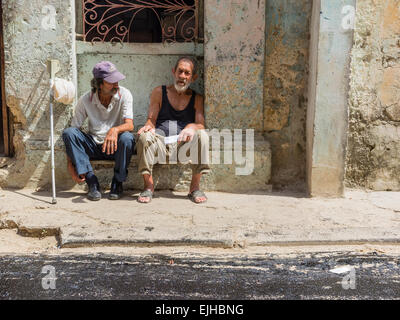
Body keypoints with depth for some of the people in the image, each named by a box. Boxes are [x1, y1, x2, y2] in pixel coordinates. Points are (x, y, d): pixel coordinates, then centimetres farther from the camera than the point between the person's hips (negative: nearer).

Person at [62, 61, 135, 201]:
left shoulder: (124, 94, -11)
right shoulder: (86, 100, -9)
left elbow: (129, 125, -20)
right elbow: (74, 130, -7)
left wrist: (115, 130, -45)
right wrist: (70, 165, -16)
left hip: (115, 147, -1)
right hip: (94, 146, 1)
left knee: (127, 138, -35)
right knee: (68, 132, -23)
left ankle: (117, 183, -12)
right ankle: (92, 182, -23)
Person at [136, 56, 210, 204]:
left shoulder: (197, 99, 12)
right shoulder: (159, 92, 12)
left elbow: (201, 124, 0)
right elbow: (151, 119, 9)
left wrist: (192, 127, -26)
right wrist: (149, 125, -17)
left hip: (183, 145, 0)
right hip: (160, 144, 0)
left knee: (202, 135, -29)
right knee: (144, 136, -31)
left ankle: (195, 187, -20)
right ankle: (148, 185, -18)